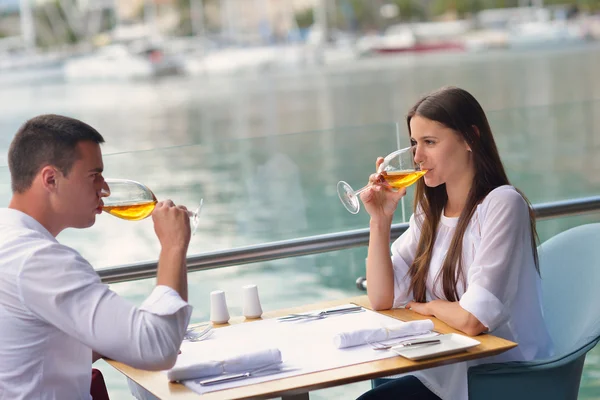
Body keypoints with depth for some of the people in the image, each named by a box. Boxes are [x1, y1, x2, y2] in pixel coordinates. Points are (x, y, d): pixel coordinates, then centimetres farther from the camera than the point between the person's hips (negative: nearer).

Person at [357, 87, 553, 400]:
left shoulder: (502, 204, -18)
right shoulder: (429, 213, 7)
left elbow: (472, 320, -25)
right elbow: (382, 299, 4)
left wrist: (429, 305, -3)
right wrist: (380, 220, -6)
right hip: (449, 373, 7)